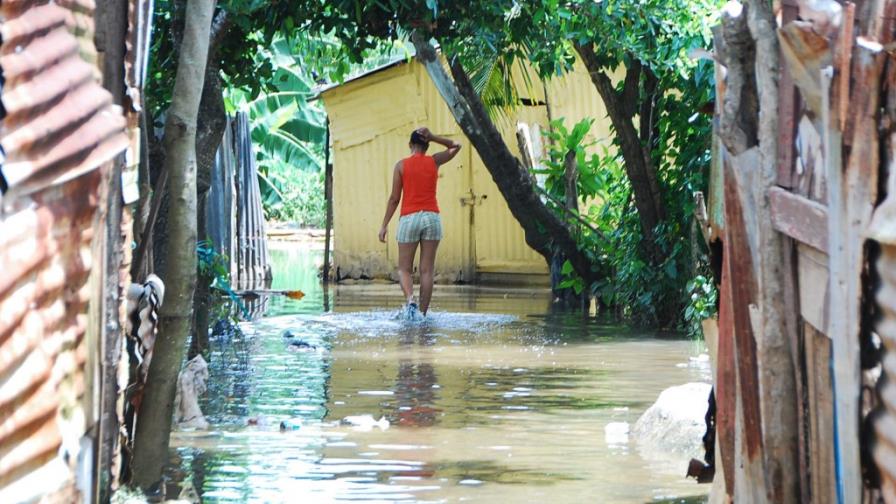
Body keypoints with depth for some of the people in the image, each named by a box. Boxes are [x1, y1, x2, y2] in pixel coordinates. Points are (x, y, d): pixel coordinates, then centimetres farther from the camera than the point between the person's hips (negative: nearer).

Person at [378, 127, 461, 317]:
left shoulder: (401, 165, 1)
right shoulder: (434, 161, 5)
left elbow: (394, 198, -1)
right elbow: (455, 146, 23)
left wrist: (384, 225, 4)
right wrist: (432, 137, 10)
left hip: (409, 218, -1)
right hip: (432, 216, 2)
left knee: (404, 269, 5)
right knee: (427, 270, 3)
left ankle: (410, 299, -23)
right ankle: (423, 313, -1)